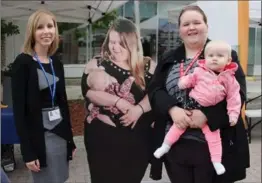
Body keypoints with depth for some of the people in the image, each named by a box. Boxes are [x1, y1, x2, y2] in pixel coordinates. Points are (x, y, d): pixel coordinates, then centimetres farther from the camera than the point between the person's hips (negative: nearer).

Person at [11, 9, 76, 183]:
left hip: (61, 134, 6)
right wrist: (27, 151, -16)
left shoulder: (57, 63, 8)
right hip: (39, 137, -6)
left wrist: (70, 138, 13)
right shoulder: (23, 62, -10)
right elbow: (19, 109, -13)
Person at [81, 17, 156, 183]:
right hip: (103, 137, -1)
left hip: (137, 139, 1)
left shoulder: (148, 66, 4)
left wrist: (139, 108, -25)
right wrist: (118, 101, -24)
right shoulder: (96, 64, 2)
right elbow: (88, 90, -13)